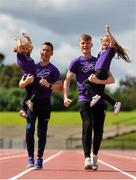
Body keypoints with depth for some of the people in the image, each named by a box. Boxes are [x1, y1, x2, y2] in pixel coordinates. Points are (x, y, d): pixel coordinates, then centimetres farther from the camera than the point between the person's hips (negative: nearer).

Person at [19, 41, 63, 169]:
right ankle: (30, 158, -7)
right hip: (32, 102, 1)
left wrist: (49, 85, -22)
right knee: (30, 129, -11)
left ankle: (39, 158, 7)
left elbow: (60, 88, -4)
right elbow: (20, 84, 10)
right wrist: (27, 81, -13)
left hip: (45, 103, -1)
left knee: (42, 132, 0)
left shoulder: (53, 70, 5)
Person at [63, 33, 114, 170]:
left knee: (98, 129, 3)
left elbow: (111, 79, 9)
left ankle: (94, 156, 22)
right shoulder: (76, 62, 8)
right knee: (87, 126, -18)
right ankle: (87, 159, -22)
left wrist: (99, 81, -12)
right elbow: (67, 80, 2)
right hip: (85, 100, -3)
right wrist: (65, 97, -12)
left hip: (100, 100, 3)